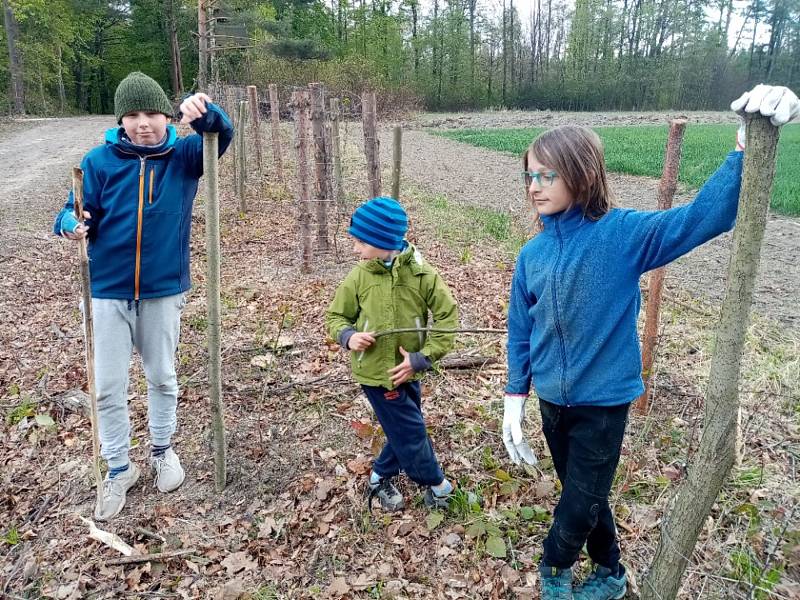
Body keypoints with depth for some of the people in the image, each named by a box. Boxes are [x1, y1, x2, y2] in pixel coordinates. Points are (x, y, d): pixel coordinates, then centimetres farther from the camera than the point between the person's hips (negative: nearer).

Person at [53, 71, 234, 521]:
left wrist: (204, 111, -41)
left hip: (164, 290, 0)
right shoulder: (100, 160, -6)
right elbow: (77, 213, -4)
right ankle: (119, 469, 26)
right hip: (108, 291, 0)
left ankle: (163, 450, 39)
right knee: (108, 386, 6)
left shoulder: (184, 155, -5)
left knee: (162, 377, 16)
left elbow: (224, 134, -20)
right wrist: (73, 225, -28)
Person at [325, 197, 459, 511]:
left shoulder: (422, 274, -12)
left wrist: (422, 358, -15)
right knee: (411, 431, 5)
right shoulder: (359, 277, -10)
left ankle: (381, 478, 42)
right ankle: (436, 484, 29)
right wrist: (348, 336, -19)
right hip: (375, 371, -2)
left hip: (407, 370, 2)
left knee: (403, 431, 17)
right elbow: (335, 317, 3)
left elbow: (448, 317, -7)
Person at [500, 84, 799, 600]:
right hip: (552, 400, 4)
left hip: (604, 400, -4)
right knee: (584, 496, 21)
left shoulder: (623, 233, -14)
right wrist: (515, 398, 4)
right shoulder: (532, 254, -2)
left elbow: (704, 216, -24)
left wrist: (749, 144, -38)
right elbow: (521, 331, 4)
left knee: (582, 503, 10)